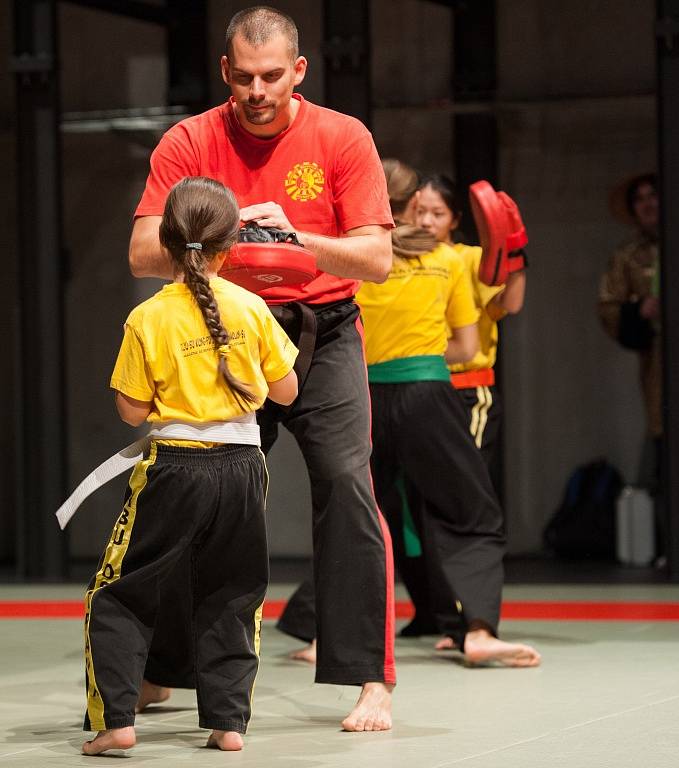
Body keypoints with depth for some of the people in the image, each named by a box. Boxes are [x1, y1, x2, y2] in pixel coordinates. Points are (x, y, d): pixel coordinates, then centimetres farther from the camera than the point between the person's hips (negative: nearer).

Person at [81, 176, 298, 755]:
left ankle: (115, 719, -2)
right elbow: (286, 391, 5)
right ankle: (229, 721, 12)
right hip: (241, 466, 3)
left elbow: (133, 411, -5)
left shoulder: (148, 320, -8)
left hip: (174, 468, -2)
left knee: (118, 595, 8)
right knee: (231, 600, 15)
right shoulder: (251, 308, -3)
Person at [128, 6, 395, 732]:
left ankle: (372, 680, -13)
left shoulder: (341, 138, -7)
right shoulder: (189, 143, -5)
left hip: (322, 338, -2)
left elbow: (376, 258, -11)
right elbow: (142, 254, -11)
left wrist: (295, 238, -27)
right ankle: (156, 675, 24)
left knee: (345, 484, -17)